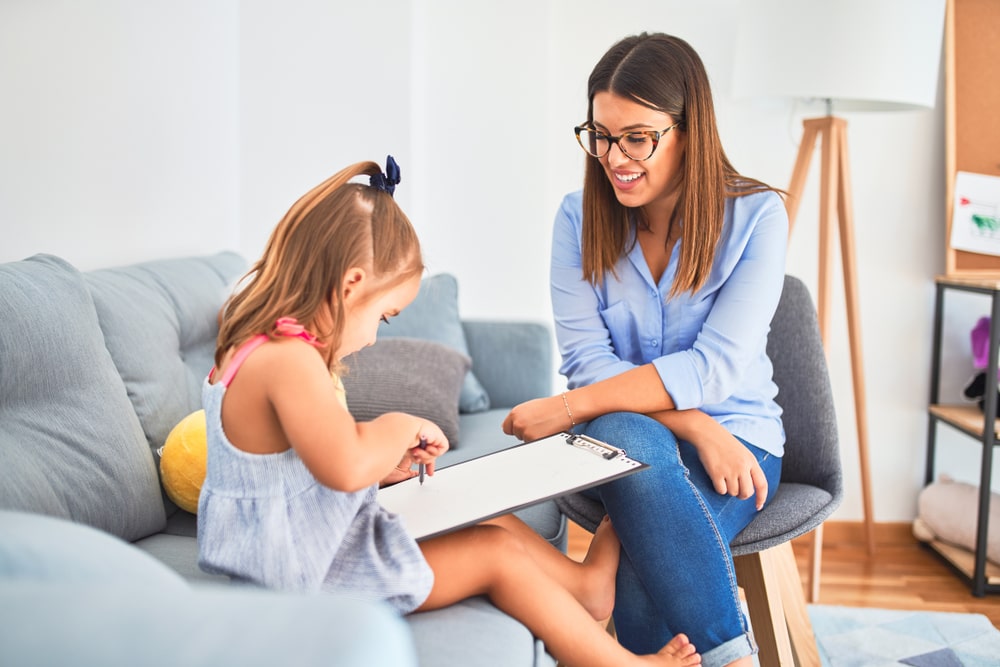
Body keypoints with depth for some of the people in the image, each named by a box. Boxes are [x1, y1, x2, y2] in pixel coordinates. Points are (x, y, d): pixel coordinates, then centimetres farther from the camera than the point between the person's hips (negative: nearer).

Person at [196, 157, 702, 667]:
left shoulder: (253, 349, 6)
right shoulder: (288, 360, -29)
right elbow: (346, 466, -43)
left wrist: (382, 464, 5)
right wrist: (400, 428, -24)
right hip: (309, 577, -10)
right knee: (497, 552, -1)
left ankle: (588, 583, 33)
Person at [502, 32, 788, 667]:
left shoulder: (756, 215, -7)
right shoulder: (579, 217, 1)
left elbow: (714, 366, -17)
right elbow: (588, 360, -7)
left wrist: (568, 408, -25)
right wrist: (696, 427, -22)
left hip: (734, 437, -2)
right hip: (620, 439, 2)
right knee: (627, 435, -37)